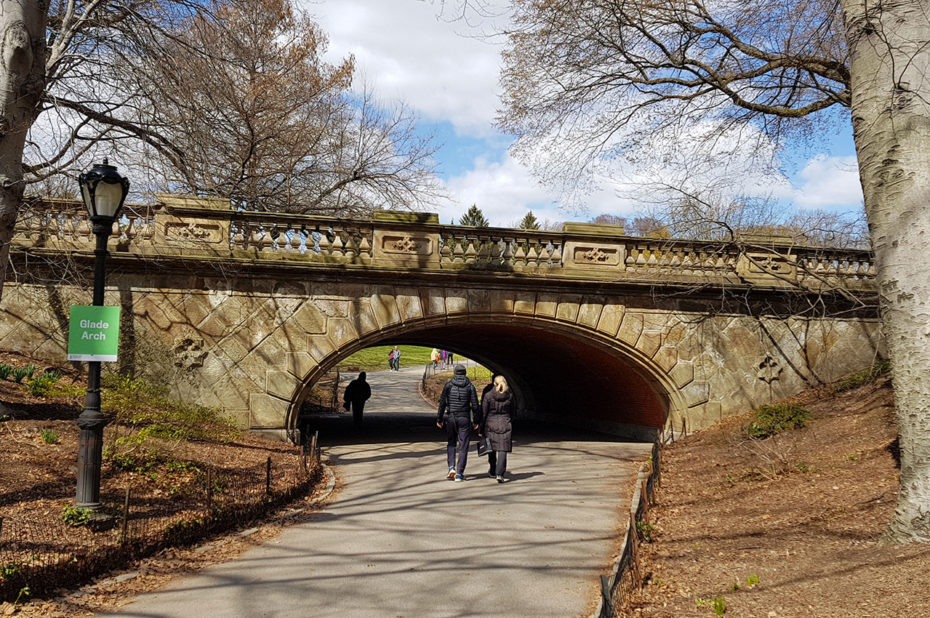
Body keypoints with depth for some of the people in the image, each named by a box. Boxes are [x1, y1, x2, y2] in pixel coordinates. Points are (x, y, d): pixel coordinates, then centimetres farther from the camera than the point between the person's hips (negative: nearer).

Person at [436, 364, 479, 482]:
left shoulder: (448, 385, -1)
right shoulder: (470, 386, -1)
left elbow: (442, 403, -3)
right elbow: (475, 405, -3)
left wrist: (439, 419, 3)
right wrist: (475, 421, 5)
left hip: (451, 418, 1)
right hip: (464, 419, -1)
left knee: (451, 443, 19)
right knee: (463, 446, 5)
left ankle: (451, 467, 2)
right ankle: (459, 474, 1)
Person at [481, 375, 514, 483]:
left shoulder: (488, 396, -7)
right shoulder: (510, 396, 0)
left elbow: (483, 413, -5)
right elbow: (512, 413, 9)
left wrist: (481, 430, 0)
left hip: (490, 425, 0)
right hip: (505, 425, 0)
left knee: (491, 449, 16)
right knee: (503, 450, -2)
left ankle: (493, 471, 29)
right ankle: (500, 473, -15)